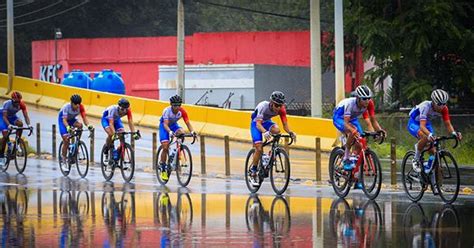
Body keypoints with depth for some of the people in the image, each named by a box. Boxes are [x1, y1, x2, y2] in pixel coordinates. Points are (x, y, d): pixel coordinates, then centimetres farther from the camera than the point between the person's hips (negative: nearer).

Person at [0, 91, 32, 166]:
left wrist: (29, 124, -42)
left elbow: (26, 116, -24)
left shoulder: (22, 104, -23)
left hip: (12, 116, 4)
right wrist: (9, 125, -55)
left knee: (20, 123, -29)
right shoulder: (7, 104, -33)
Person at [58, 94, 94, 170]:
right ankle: (64, 162, -3)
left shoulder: (80, 107, -24)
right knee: (66, 140, -15)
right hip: (62, 119, -4)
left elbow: (84, 117, -29)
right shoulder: (66, 107, -34)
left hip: (72, 119, 4)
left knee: (80, 125, -31)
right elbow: (64, 120, -41)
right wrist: (68, 127, -61)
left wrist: (88, 125, -49)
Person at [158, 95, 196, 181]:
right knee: (165, 147, -15)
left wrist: (192, 131, -43)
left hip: (174, 125, 3)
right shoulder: (167, 110, -31)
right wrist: (170, 132, -60)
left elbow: (188, 123, -24)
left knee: (181, 132, -31)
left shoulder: (182, 111, -22)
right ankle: (163, 169, -2)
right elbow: (165, 124, -41)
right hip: (164, 126, -3)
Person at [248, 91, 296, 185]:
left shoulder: (281, 109, -22)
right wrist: (265, 132, -62)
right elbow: (258, 124, -42)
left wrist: (290, 132, -42)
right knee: (259, 149, -20)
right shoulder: (263, 106, -35)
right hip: (256, 123, -4)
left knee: (276, 130, -31)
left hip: (267, 122, 4)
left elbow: (285, 124, -20)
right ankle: (253, 172, -4)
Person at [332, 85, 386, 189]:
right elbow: (346, 123, -44)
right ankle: (346, 159, -21)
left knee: (359, 145, -7)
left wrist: (380, 130, -36)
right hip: (339, 118, -6)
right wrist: (354, 132, -62)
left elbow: (373, 120, -18)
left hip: (352, 118, 6)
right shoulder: (350, 103, -39)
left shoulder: (369, 104, -24)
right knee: (353, 132, -36)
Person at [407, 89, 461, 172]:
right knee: (425, 137, -36)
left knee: (433, 151, -10)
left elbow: (448, 124, -21)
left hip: (427, 123, 6)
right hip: (414, 123, -6)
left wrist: (454, 133, -43)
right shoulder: (426, 107, -37)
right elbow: (422, 126, -47)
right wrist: (430, 135, -66)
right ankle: (416, 160, -16)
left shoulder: (444, 109, -21)